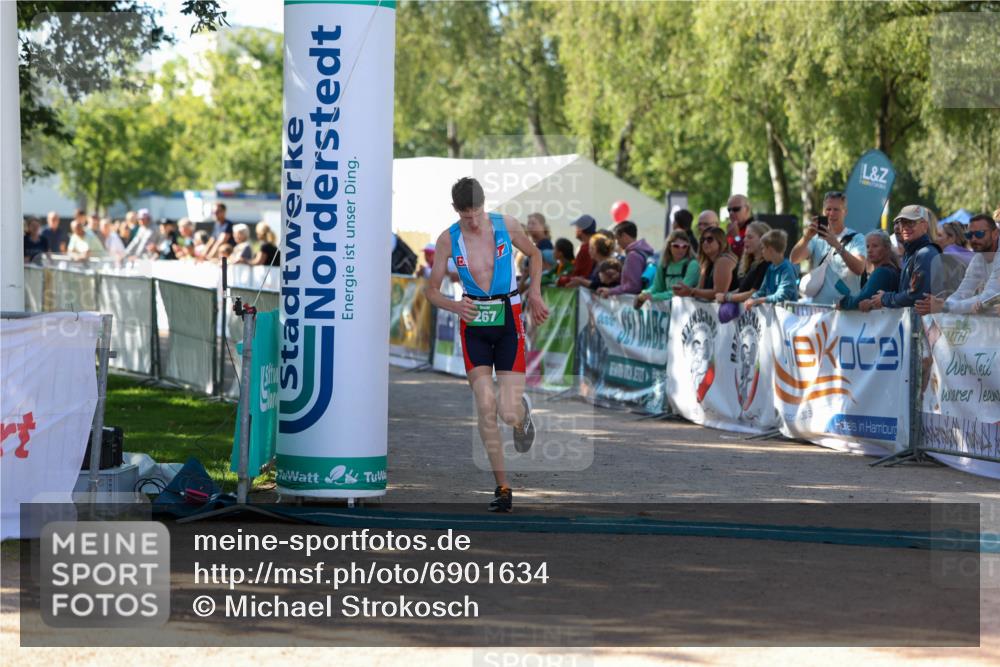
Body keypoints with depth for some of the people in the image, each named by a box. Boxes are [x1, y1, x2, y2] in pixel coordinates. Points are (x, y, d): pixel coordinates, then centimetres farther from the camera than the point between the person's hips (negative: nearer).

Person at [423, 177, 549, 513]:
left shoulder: (507, 225, -5)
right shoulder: (448, 239, -5)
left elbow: (534, 254, 15)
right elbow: (431, 290, 1)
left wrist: (535, 291, 4)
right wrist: (455, 306, -18)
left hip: (509, 324, -1)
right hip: (474, 325, 1)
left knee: (509, 415, -10)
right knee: (485, 408, -11)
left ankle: (523, 410, 31)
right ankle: (502, 486, 1)